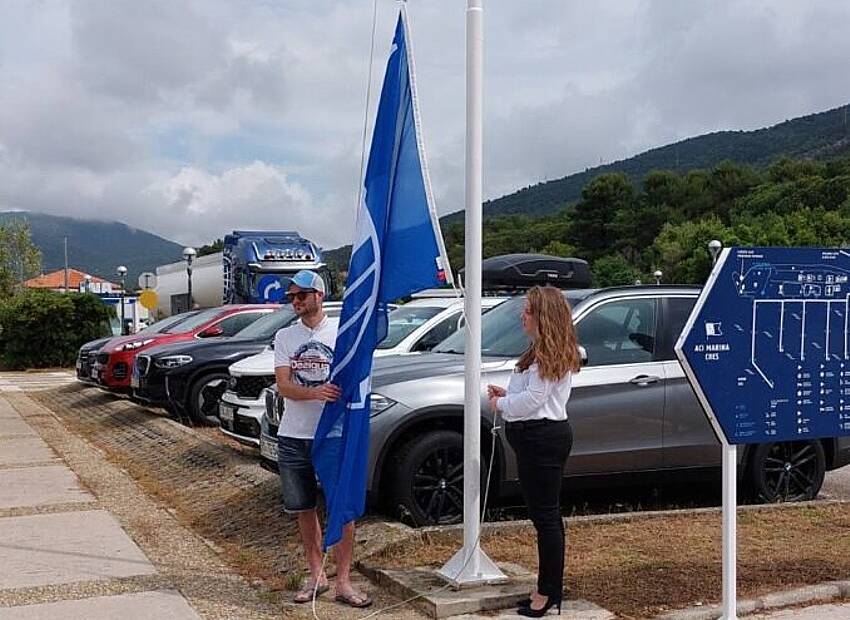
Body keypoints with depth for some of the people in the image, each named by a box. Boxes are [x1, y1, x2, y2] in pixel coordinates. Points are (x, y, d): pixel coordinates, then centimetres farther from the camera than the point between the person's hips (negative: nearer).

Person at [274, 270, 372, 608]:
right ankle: (316, 575, 26)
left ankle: (343, 582, 6)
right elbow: (283, 385, -5)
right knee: (304, 509, 12)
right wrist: (314, 393, -25)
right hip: (294, 437, 3)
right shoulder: (284, 337, 6)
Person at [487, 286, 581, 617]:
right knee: (545, 515, 15)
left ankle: (548, 592, 4)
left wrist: (501, 404, -6)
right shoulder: (547, 351, 16)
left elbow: (534, 398, -20)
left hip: (542, 437, -11)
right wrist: (506, 394, 6)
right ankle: (549, 589, 24)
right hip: (538, 437, 11)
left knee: (545, 515, -4)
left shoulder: (548, 353, -15)